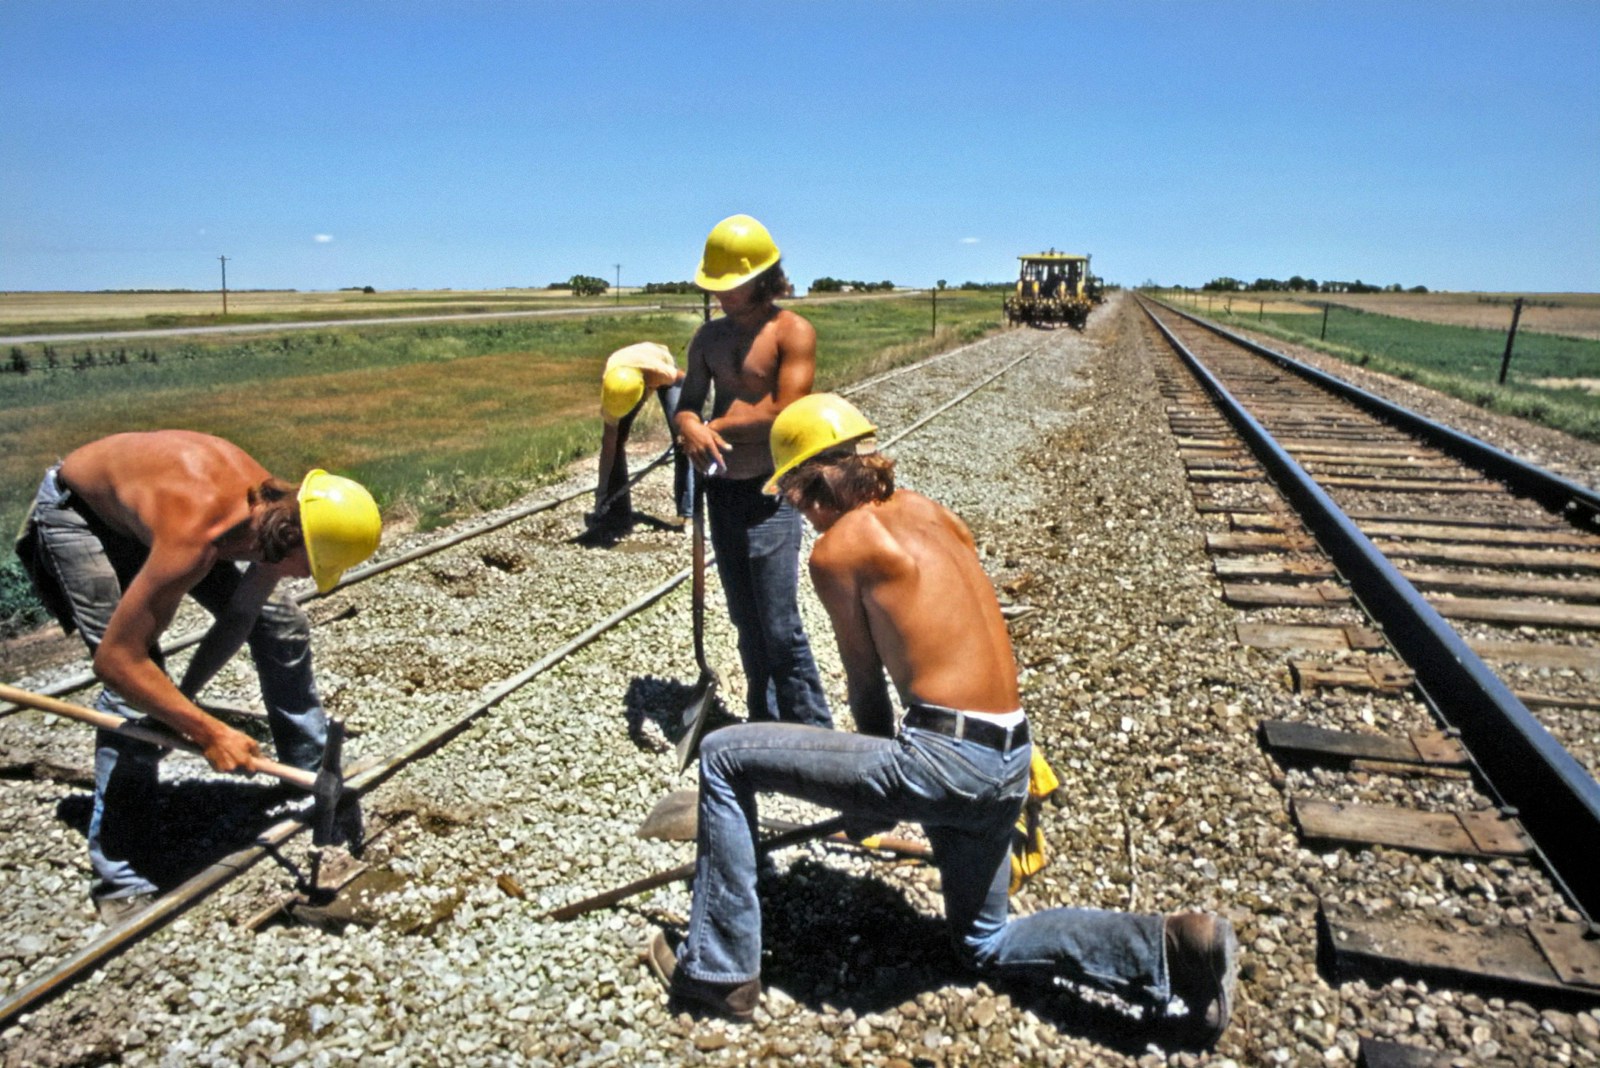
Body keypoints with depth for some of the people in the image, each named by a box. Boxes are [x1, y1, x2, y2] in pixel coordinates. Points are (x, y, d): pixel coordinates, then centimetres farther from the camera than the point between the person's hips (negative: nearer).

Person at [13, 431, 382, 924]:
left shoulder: (279, 512, -24)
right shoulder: (192, 536, -44)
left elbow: (238, 619, -10)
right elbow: (116, 660, -37)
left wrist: (183, 698, -14)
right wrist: (208, 732, -33)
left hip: (152, 494, 6)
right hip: (78, 510, -6)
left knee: (281, 624, 1)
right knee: (136, 687, -18)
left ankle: (314, 770, 20)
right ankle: (120, 882, -5)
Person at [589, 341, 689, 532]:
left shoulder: (662, 372, -46)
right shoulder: (609, 386, -36)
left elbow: (683, 378, -20)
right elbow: (608, 443, -29)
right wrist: (602, 489, -28)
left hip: (659, 376, -2)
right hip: (623, 373, 2)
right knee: (613, 440, -8)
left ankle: (688, 511, -10)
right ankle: (615, 510, 2)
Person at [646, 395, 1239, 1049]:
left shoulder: (837, 546, -7)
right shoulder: (928, 511, 13)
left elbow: (866, 681, 1)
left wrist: (872, 791, 18)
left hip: (945, 761, -8)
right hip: (1010, 762, 8)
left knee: (724, 757, 3)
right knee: (985, 945, 29)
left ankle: (718, 973, 11)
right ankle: (1171, 949, 13)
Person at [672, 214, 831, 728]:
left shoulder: (793, 332, -8)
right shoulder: (708, 337, 12)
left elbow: (783, 414, -17)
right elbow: (686, 407, 10)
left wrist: (714, 427, -9)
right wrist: (690, 428, -15)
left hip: (769, 492, -6)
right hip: (721, 490, 7)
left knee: (780, 626, -7)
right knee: (746, 622, 15)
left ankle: (813, 735, 6)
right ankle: (764, 723, 29)